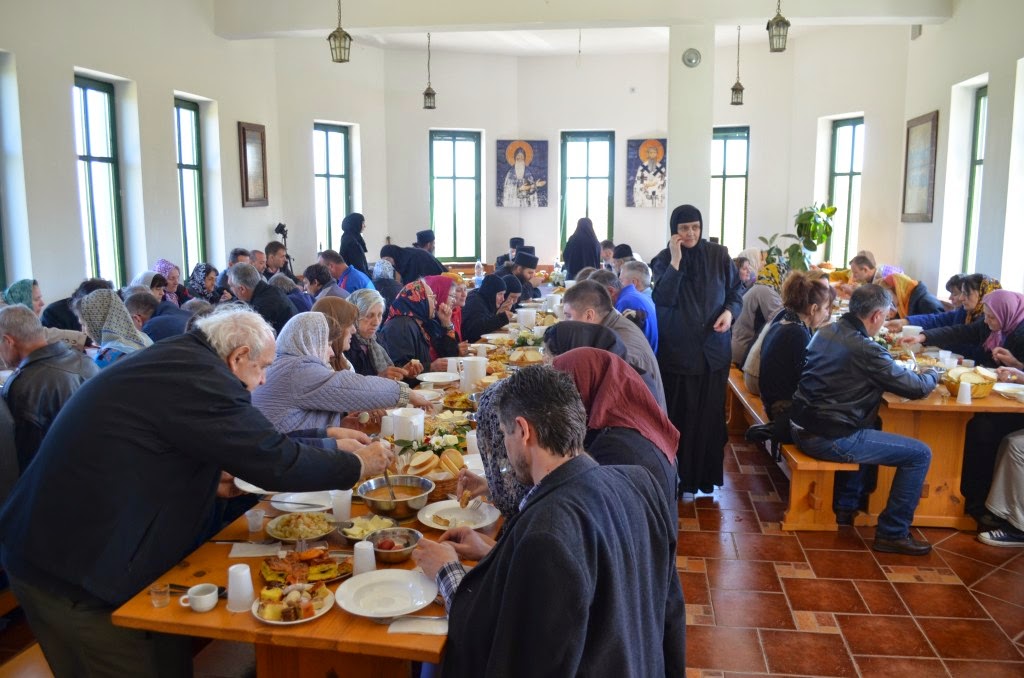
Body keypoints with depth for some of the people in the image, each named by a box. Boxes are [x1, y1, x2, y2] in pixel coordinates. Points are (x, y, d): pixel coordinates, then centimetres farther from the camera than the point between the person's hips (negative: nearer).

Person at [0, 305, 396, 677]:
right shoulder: (199, 378, -19)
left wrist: (215, 479, 17)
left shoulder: (172, 359, 10)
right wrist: (358, 465, -5)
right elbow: (276, 461, -17)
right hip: (83, 572, -10)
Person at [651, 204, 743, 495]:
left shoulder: (719, 255, 2)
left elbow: (736, 291, 8)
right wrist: (675, 260, -20)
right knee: (679, 414, 2)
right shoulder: (663, 259, -2)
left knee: (710, 413, 7)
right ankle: (676, 475, 12)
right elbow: (663, 299, -16)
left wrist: (729, 312, -12)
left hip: (713, 347, 2)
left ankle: (707, 474, 18)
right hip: (677, 349, -2)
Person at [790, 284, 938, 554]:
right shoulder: (865, 350, -18)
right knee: (920, 454, -1)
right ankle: (892, 534, 8)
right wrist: (932, 373, 13)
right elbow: (917, 388, -9)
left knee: (866, 429, 37)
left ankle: (846, 505, 41)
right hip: (828, 440, -9)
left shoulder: (825, 332, 8)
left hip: (801, 428, 9)